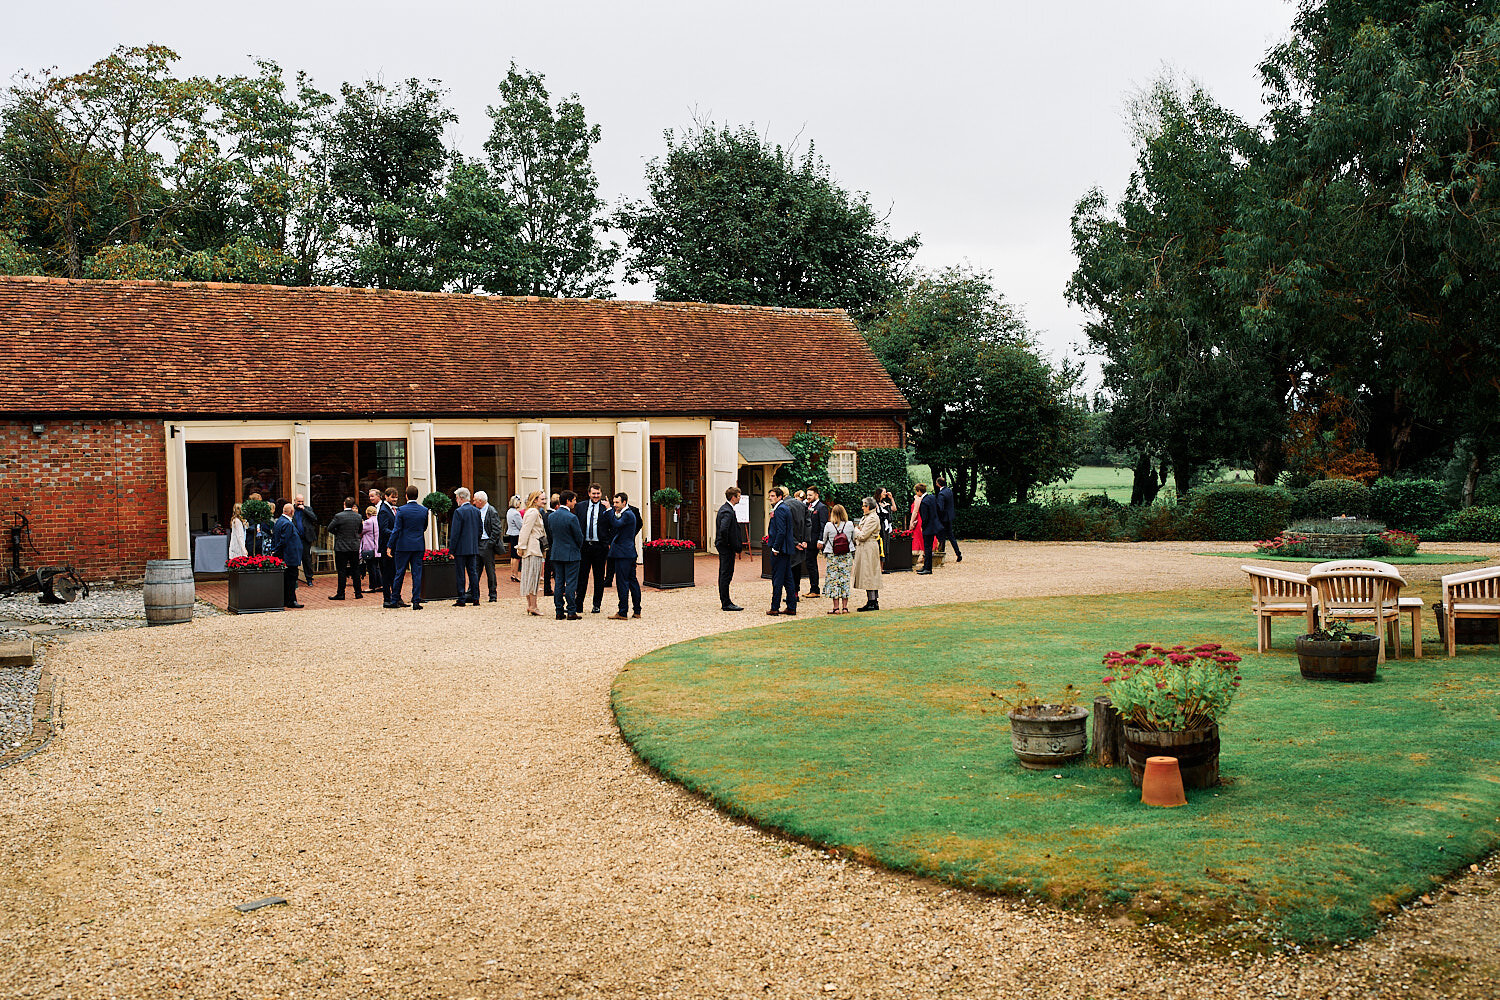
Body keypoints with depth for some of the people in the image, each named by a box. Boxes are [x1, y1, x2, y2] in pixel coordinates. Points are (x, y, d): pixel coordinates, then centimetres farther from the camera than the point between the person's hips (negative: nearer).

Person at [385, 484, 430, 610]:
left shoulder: (401, 510, -9)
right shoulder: (424, 510, 1)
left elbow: (396, 530, -10)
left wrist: (390, 546, -6)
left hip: (403, 545, -2)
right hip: (419, 546, 2)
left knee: (399, 573, 7)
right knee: (417, 574, 3)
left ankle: (394, 600, 14)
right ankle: (416, 602, 1)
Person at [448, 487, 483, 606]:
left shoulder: (459, 511, -14)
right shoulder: (477, 511, 6)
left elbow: (455, 532, -14)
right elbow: (480, 529, 11)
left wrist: (451, 550, -11)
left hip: (461, 548, -6)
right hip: (473, 548, 6)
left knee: (460, 574, 0)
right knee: (473, 572, 11)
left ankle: (461, 600, 2)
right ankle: (475, 599, 12)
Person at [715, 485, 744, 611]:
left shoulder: (723, 509, 13)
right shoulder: (728, 512, -19)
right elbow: (723, 530, -31)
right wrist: (727, 543, -16)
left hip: (722, 546, 11)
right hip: (727, 548, -11)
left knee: (724, 574, 14)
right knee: (726, 575, -6)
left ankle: (724, 601, 21)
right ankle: (726, 603, -2)